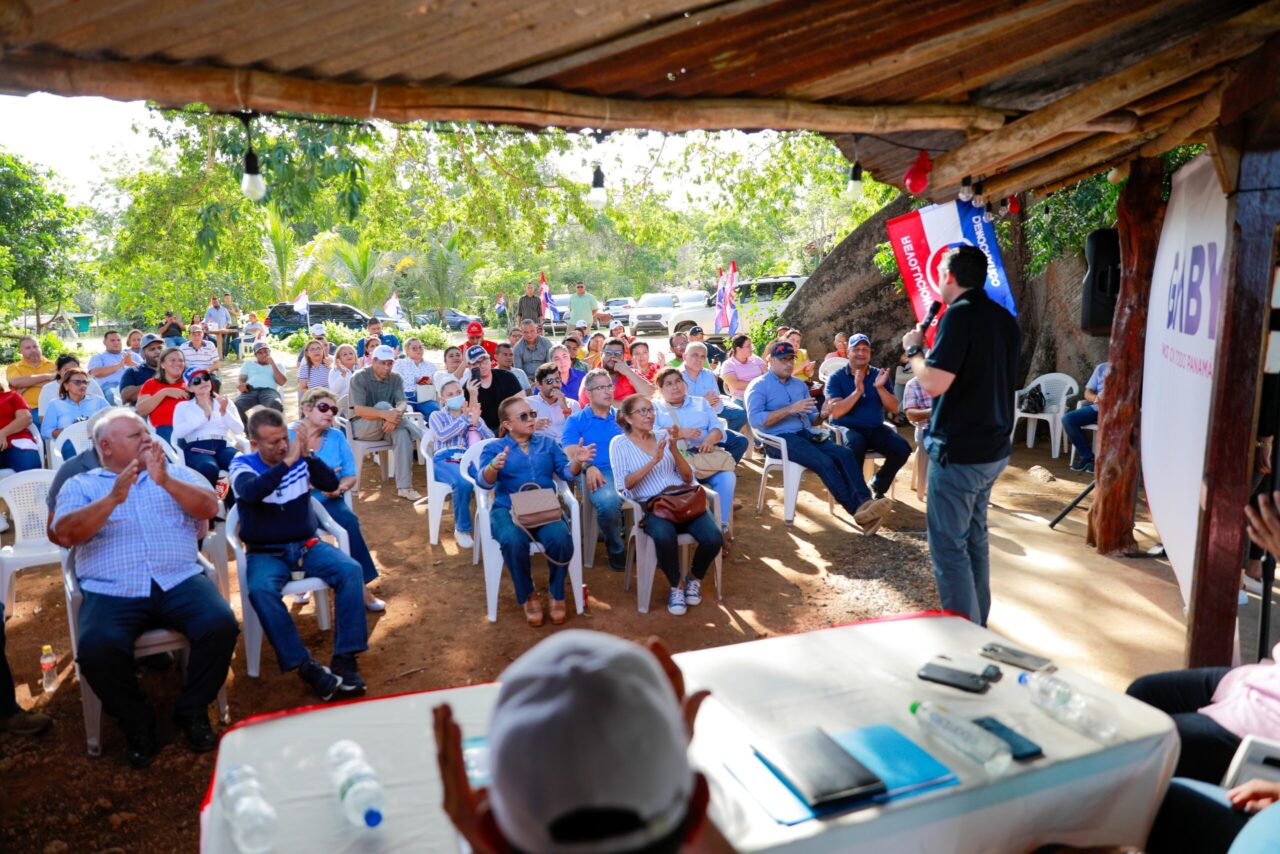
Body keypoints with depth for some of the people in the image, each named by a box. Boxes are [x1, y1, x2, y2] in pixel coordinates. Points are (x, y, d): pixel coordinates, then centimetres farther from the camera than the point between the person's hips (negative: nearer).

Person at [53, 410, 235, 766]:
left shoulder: (177, 473, 18)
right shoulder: (80, 485, 15)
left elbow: (209, 508, 0)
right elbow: (65, 535, -3)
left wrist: (165, 481, -15)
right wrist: (113, 499, -16)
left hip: (180, 581, 1)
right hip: (111, 591, -1)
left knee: (221, 624, -26)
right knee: (96, 649, -30)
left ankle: (192, 711, 0)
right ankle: (136, 722, -1)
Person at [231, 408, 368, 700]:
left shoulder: (300, 459, 1)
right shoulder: (242, 464, -5)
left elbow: (331, 484, -12)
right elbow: (251, 493, -26)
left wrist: (307, 455, -26)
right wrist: (287, 462, -33)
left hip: (307, 545, 2)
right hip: (266, 553, -2)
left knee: (351, 570, -24)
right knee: (260, 590, -34)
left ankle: (345, 658, -20)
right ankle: (306, 666, -28)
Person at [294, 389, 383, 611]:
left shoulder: (337, 437, 10)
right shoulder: (287, 438, -2)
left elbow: (351, 475, 6)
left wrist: (339, 488, -16)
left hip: (329, 502, 4)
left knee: (349, 521, -28)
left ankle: (361, 584, -17)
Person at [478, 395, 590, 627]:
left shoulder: (547, 444, 18)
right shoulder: (494, 448, 9)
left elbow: (566, 474, 9)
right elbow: (484, 482, -7)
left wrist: (578, 462, -14)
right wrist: (494, 467, -30)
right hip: (508, 509, -2)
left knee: (560, 538, -32)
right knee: (513, 541, -36)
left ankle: (557, 593, -7)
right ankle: (527, 596, -10)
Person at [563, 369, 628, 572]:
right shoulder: (575, 420, 17)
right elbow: (570, 452, 1)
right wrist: (588, 467, -18)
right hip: (598, 473, -3)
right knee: (608, 501, -37)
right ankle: (615, 548, -6)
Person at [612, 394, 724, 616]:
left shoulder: (664, 436, 17)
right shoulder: (620, 444, 7)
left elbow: (688, 478, 13)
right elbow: (623, 485, -7)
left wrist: (675, 451, -4)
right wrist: (653, 461, -14)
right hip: (651, 505, -4)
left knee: (714, 538, -23)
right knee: (665, 538, -37)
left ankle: (695, 579, 9)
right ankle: (676, 586, -8)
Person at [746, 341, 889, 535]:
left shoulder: (800, 385, 23)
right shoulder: (759, 386, 2)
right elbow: (754, 419, -14)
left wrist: (823, 414, -2)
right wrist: (790, 409, -18)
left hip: (806, 434, 7)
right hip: (779, 439, -7)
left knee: (844, 453, -21)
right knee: (824, 462, -29)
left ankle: (865, 502, -35)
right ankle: (857, 511, -28)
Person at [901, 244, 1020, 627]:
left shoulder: (960, 313, -17)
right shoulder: (1005, 318, 11)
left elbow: (933, 383, -24)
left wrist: (914, 349, -6)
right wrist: (929, 353, 19)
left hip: (959, 452, -9)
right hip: (994, 448, 9)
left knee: (949, 546, -1)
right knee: (974, 536, 20)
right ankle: (977, 623, 32)